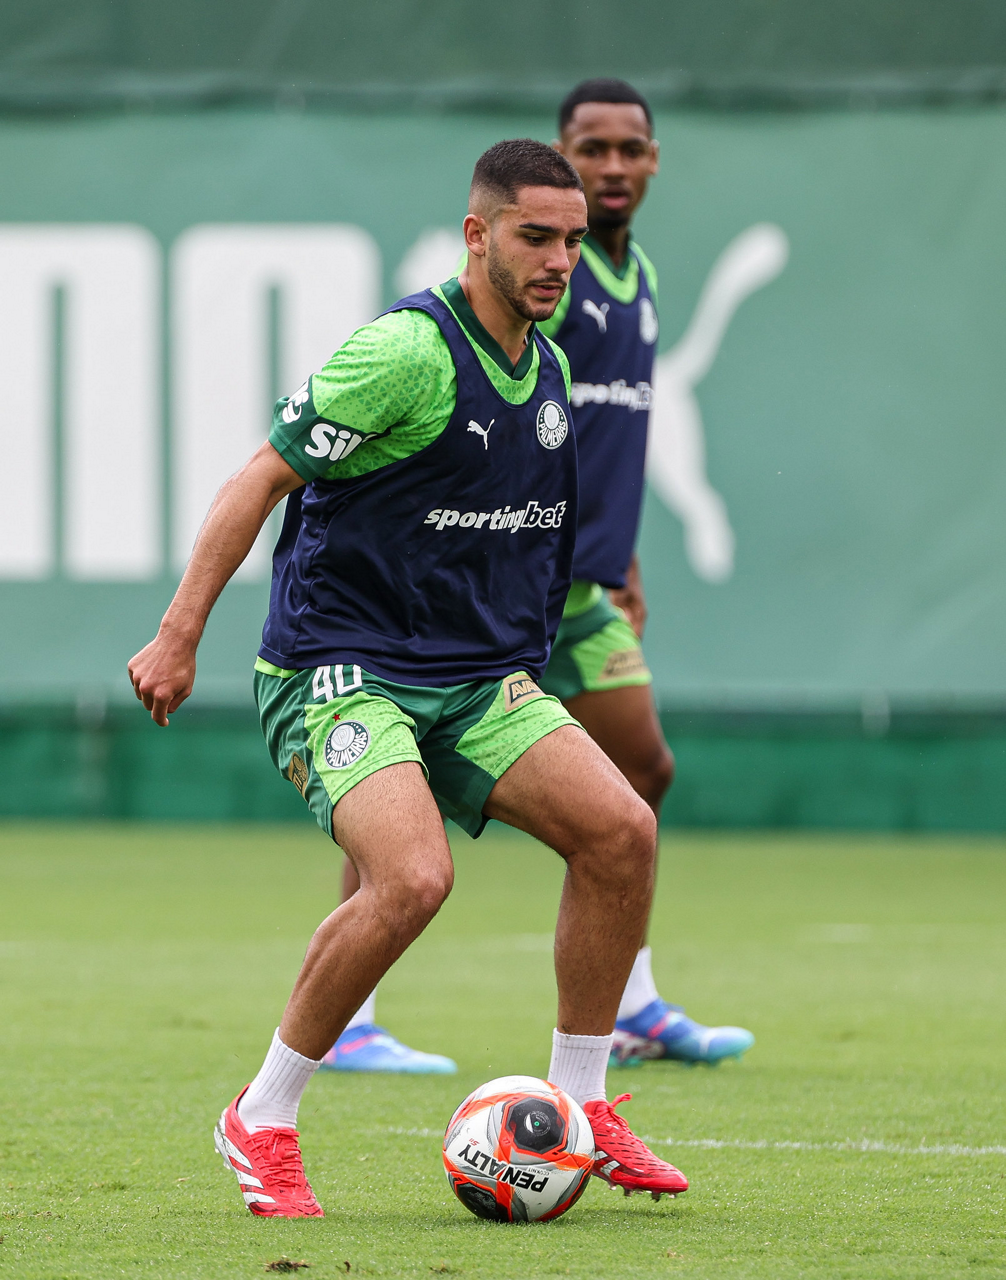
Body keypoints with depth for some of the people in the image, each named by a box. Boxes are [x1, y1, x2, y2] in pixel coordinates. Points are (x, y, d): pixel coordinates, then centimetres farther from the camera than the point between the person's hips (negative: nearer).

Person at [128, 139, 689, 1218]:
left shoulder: (545, 367, 10)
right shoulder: (406, 351, -16)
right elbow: (262, 479, -13)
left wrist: (519, 671, 27)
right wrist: (179, 634, -16)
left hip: (477, 681, 8)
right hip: (339, 672, -8)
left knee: (621, 828, -12)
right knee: (413, 878, -29)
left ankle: (577, 1108, 2)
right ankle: (261, 1121, -10)